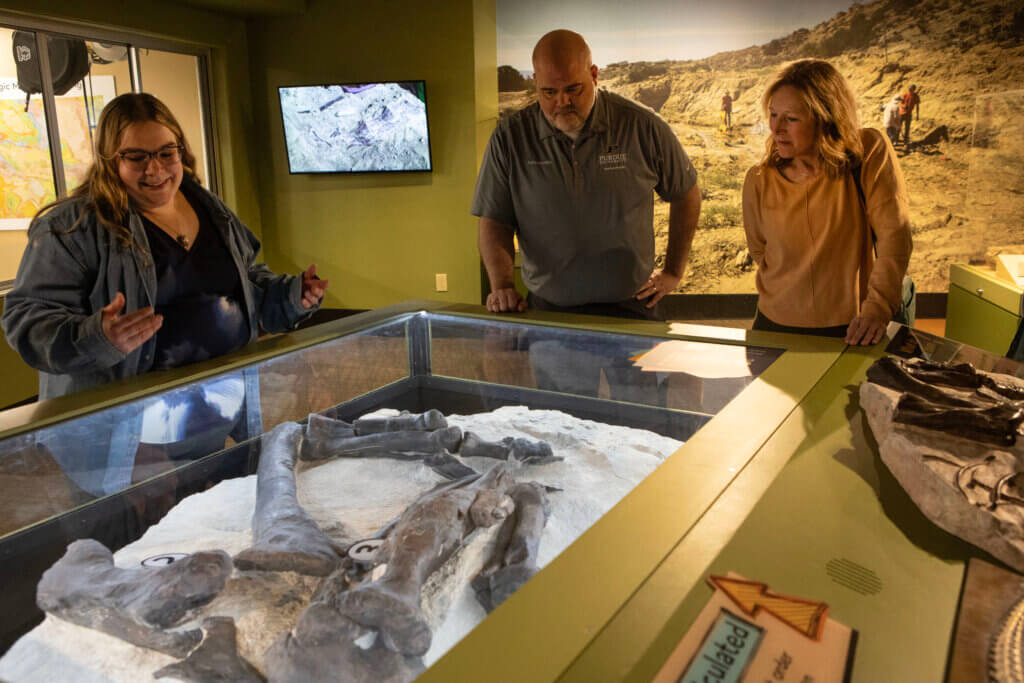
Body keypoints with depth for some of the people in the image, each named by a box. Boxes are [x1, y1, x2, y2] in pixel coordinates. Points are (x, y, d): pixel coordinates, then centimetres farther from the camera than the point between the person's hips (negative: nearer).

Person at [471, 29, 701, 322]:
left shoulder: (643, 127, -3)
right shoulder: (510, 138, -2)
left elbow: (686, 194, 11)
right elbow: (494, 222, 1)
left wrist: (673, 272, 9)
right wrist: (502, 284, -15)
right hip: (547, 309, 1)